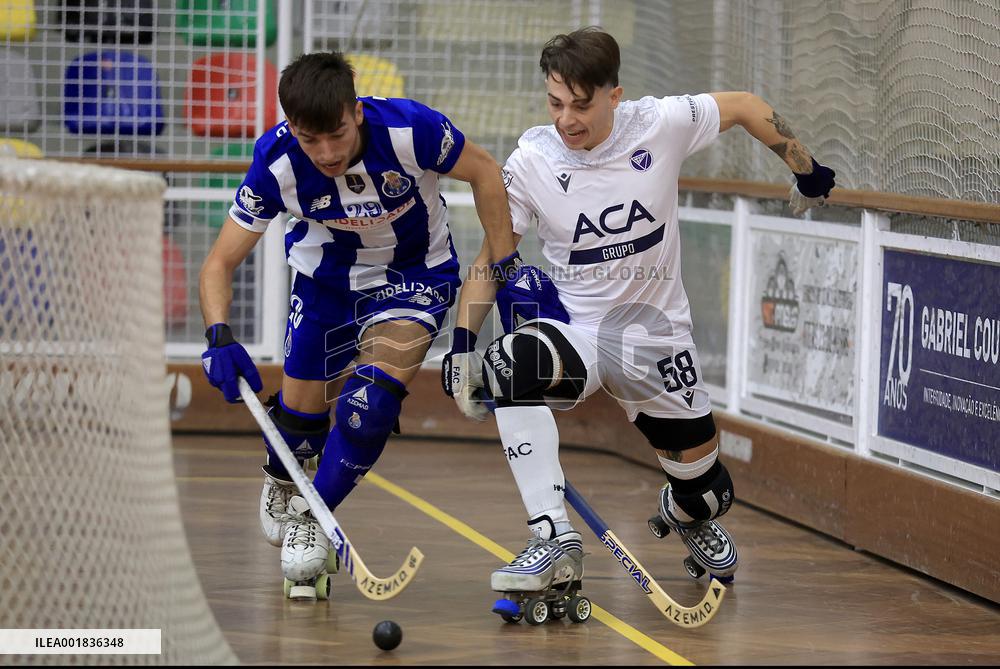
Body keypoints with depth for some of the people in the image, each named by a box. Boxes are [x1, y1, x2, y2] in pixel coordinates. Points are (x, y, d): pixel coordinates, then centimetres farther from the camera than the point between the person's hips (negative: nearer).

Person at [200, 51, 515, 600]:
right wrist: (220, 336, -39)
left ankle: (314, 517, -1)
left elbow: (483, 172, -13)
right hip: (326, 274, 2)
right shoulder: (277, 162, -29)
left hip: (416, 272, -2)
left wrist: (505, 269, -13)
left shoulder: (410, 129, -34)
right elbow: (220, 262, -22)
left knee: (375, 391, -23)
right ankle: (280, 478, 48)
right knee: (301, 410, 10)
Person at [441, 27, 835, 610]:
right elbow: (491, 259, -3)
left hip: (656, 337, 1)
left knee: (707, 491, 5)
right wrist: (463, 346, -13)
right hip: (574, 328, -1)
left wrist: (808, 174, 12)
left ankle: (685, 516, 47)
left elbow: (746, 107, 4)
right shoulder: (531, 162, -11)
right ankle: (555, 542, -34)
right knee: (511, 364, -36)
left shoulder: (661, 124, -13)